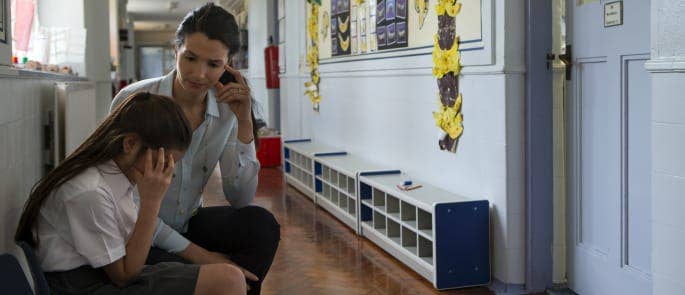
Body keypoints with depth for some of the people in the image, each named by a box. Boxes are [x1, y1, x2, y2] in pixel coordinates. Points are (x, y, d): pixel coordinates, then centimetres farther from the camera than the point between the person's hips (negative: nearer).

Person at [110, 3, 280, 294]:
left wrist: (244, 122, -20)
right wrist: (196, 253, -21)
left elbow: (240, 200, -11)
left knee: (261, 225, -21)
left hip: (187, 223, 4)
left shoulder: (226, 109, -6)